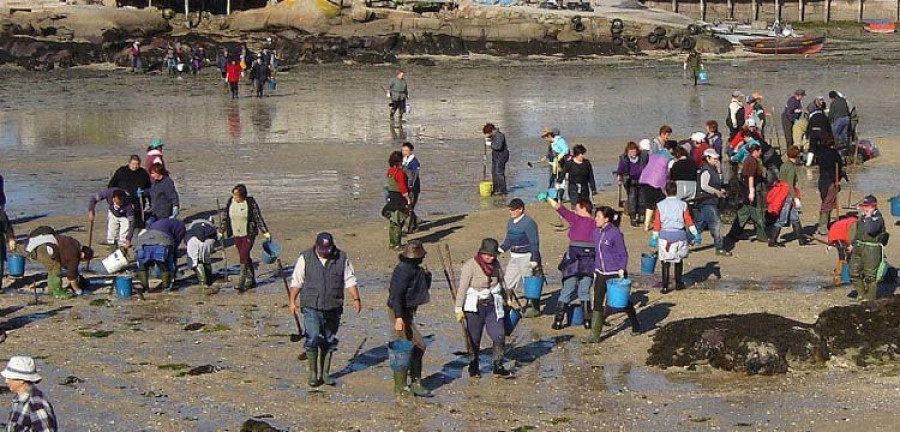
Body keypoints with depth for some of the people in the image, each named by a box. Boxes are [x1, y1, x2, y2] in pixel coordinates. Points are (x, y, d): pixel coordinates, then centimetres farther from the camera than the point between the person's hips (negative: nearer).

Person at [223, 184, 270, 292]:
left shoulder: (251, 203, -12)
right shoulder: (230, 202, 1)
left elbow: (258, 218, -7)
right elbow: (227, 219, 12)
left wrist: (265, 232, -8)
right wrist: (228, 233, 16)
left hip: (249, 234, -5)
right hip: (237, 235, 5)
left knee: (244, 256, -15)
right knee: (245, 258, 10)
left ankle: (242, 282, -13)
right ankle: (251, 281, 20)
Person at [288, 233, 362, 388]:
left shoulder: (342, 258, 2)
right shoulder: (306, 258, -1)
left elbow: (350, 281, 6)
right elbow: (296, 281, 5)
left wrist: (356, 299, -3)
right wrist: (292, 301, 3)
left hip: (333, 308, 2)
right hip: (311, 307, -2)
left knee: (329, 342, 8)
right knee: (313, 339, -11)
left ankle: (325, 373, 20)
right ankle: (312, 373, 1)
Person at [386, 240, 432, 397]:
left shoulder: (414, 269, 9)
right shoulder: (403, 270, -20)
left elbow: (426, 287, 20)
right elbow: (396, 295, -26)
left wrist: (426, 275, -1)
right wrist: (399, 317, -31)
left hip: (407, 312, 10)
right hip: (401, 313, -10)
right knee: (418, 346, -9)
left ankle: (401, 385, 18)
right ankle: (415, 383, -3)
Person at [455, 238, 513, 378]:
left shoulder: (495, 264, 3)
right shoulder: (470, 265, -13)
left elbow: (501, 282, 20)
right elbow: (462, 288, -14)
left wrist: (508, 298, 30)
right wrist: (459, 309, -17)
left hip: (493, 306, 4)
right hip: (474, 307, -4)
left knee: (499, 336, -4)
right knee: (474, 340, 5)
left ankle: (498, 367, 7)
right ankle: (473, 368, 21)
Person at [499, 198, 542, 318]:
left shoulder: (529, 223, -15)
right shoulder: (510, 222, 10)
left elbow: (534, 243, -16)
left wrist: (534, 259, -19)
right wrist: (501, 249, 3)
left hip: (526, 257, -9)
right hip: (514, 257, 9)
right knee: (508, 281, 12)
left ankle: (534, 309, 9)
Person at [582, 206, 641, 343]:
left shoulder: (616, 234, -15)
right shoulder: (596, 233, 5)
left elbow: (623, 255, -11)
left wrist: (621, 271, -18)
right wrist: (595, 271, 16)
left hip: (615, 273, -6)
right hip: (601, 273, 6)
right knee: (598, 302, -2)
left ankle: (636, 326, 33)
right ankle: (595, 335, -2)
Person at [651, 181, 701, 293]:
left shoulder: (660, 205, -1)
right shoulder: (683, 205, 1)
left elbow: (657, 223, 0)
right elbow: (689, 221, 0)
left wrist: (654, 237, 6)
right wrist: (695, 234, 4)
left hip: (665, 235, -1)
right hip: (679, 234, 1)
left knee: (666, 262, 1)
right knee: (679, 260, 18)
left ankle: (665, 287, -4)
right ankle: (679, 283, 25)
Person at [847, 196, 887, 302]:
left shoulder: (878, 219, -14)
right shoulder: (863, 217, 11)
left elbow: (871, 230, -33)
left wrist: (868, 217, -23)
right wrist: (853, 245, 25)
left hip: (872, 249, -9)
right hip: (858, 248, 9)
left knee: (870, 275, -3)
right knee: (854, 272, 13)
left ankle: (870, 298, 7)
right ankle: (862, 293, 31)